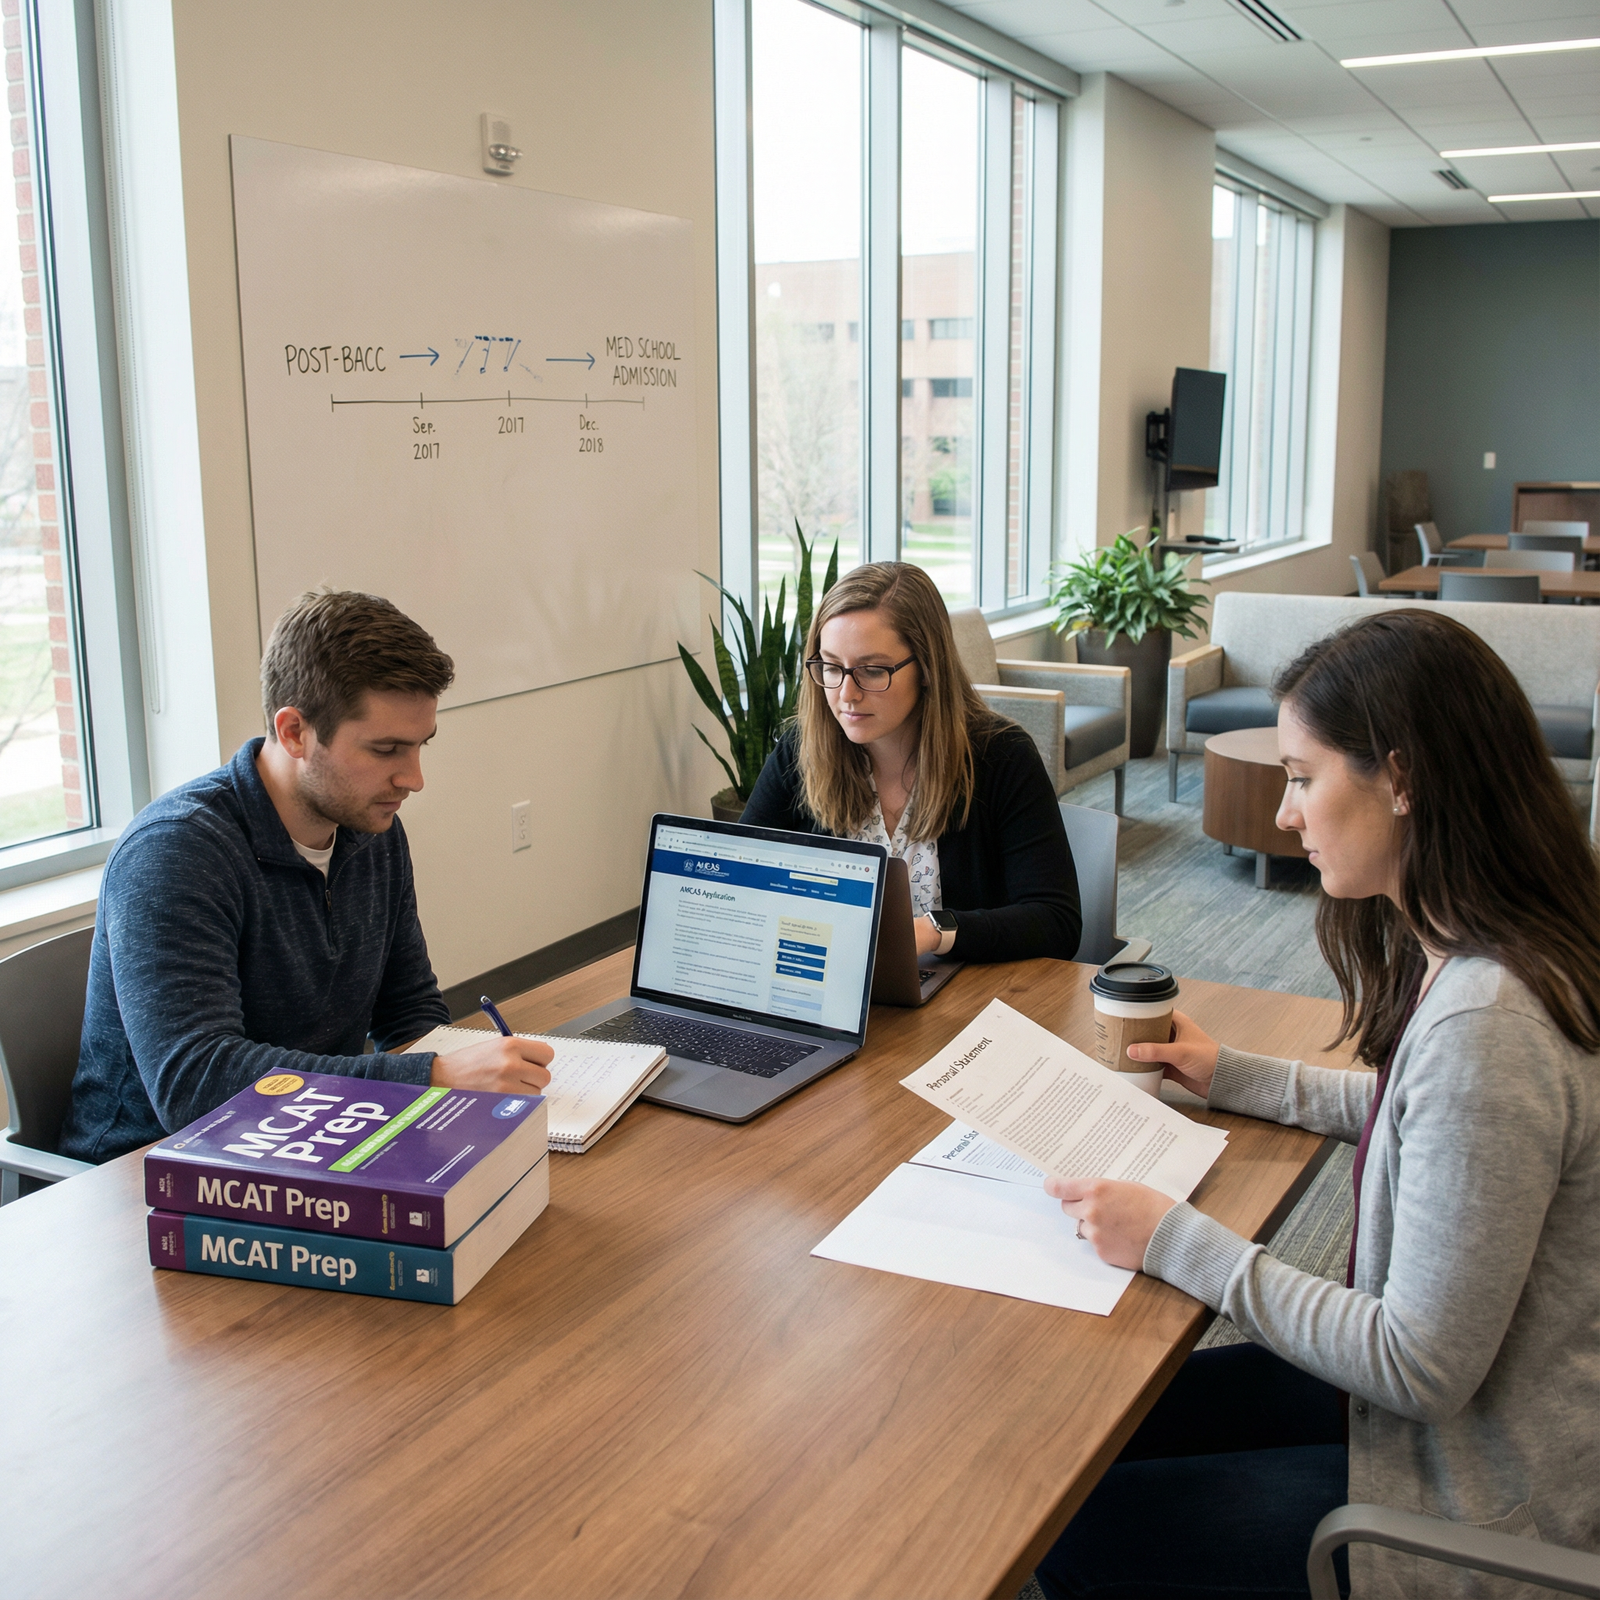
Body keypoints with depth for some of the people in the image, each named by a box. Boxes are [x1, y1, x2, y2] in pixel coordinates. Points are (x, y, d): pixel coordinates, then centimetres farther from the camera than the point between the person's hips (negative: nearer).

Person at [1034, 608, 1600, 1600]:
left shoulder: (1484, 1024, -33)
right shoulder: (1472, 960, -3)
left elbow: (1422, 1367, -28)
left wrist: (1175, 1241, -22)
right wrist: (1236, 1079, 14)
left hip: (1487, 1511, -9)